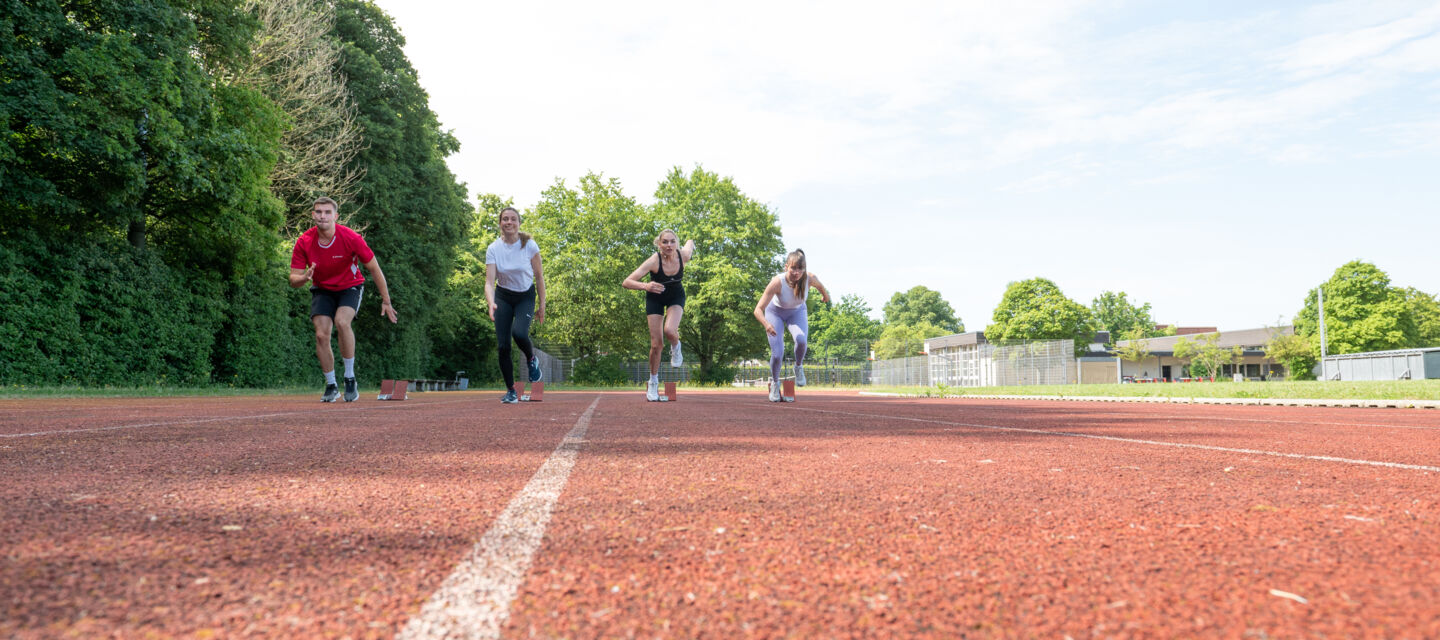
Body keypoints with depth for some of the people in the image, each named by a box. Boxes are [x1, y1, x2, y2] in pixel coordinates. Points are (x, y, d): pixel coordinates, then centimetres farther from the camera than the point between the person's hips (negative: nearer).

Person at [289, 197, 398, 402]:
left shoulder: (351, 238, -22)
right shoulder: (304, 242, -15)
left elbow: (374, 269, -11)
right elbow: (293, 279, -9)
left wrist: (386, 301, -8)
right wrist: (304, 278, -34)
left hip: (350, 287, -2)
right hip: (322, 290, 3)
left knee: (342, 322, -30)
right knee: (321, 334, -16)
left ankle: (350, 378, -16)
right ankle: (331, 386, 3)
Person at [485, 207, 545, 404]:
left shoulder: (530, 246, -14)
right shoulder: (493, 249, -12)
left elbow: (539, 276, -4)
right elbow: (489, 281, -17)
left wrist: (542, 305, -4)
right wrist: (491, 303, -35)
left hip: (526, 297, -1)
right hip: (503, 297, 1)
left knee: (519, 333, -29)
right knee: (503, 347, -6)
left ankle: (532, 359, 4)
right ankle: (511, 391, 9)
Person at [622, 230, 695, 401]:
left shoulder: (683, 255, -24)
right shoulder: (653, 261, -32)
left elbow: (690, 241, 1)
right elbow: (626, 282, -36)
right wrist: (645, 286, -53)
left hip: (676, 296, 1)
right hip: (655, 298, -1)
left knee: (669, 331, -28)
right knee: (655, 344, -3)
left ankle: (676, 348, 9)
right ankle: (653, 382, 18)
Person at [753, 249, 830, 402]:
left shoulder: (809, 278, -30)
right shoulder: (777, 282, -38)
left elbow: (820, 286, -2)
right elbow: (758, 309, -38)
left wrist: (825, 295, 19)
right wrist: (766, 324, -57)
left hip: (797, 312, 2)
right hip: (775, 312, -2)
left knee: (801, 340, -29)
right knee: (777, 354, -12)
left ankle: (799, 367, 4)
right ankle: (774, 382, 20)